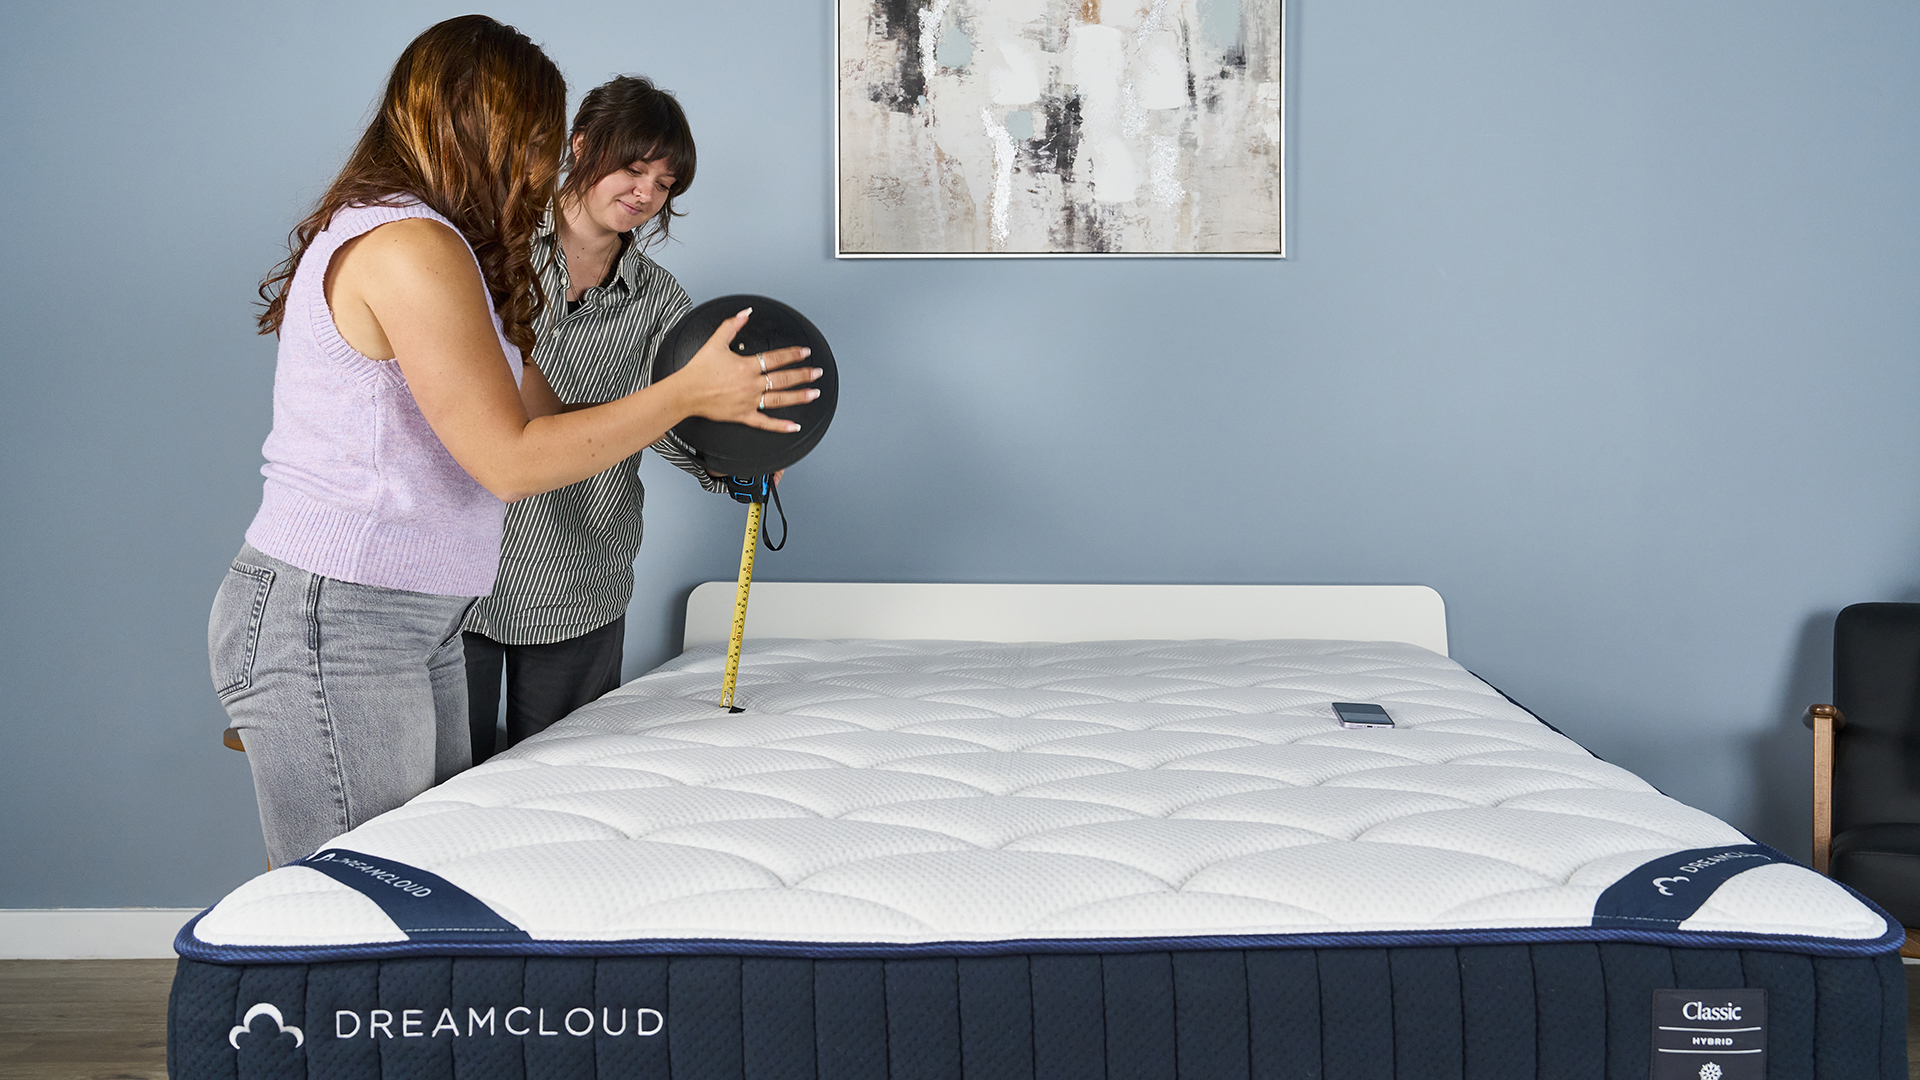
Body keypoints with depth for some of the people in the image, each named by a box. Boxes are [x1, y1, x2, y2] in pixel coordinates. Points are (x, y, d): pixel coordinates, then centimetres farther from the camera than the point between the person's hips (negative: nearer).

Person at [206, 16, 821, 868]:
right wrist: (687, 395, -11)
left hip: (413, 625, 10)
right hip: (330, 629, -10)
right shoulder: (409, 247, -17)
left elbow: (540, 410, 17)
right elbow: (513, 462, -18)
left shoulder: (419, 240, 16)